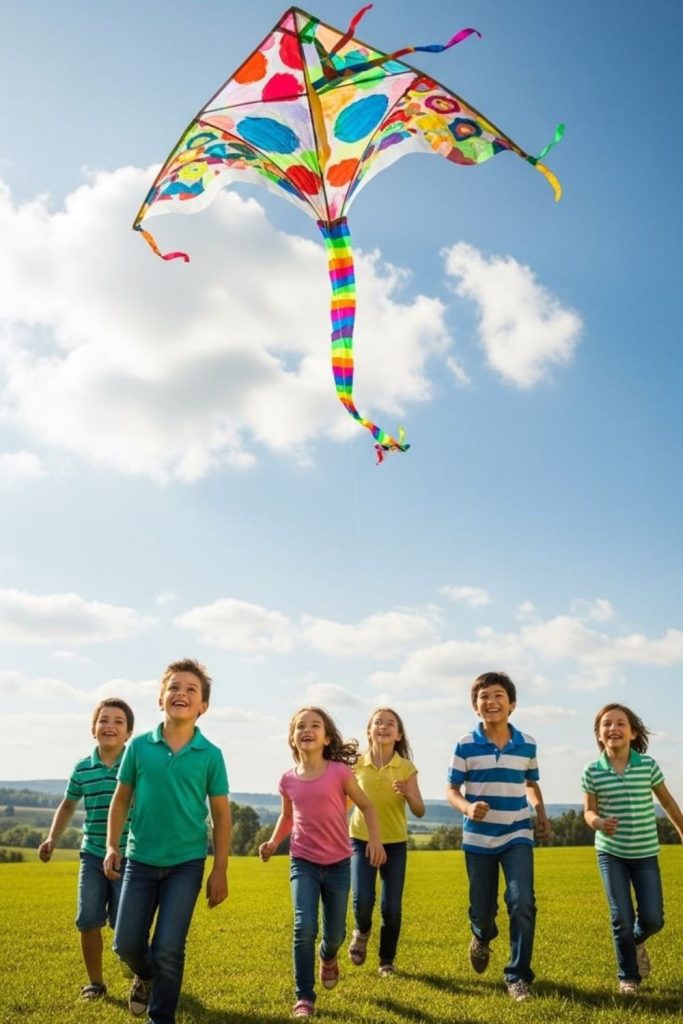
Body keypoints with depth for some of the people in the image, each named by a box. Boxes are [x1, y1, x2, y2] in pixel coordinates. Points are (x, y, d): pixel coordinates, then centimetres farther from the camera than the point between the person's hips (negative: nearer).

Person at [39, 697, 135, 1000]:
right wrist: (52, 839, 9)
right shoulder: (82, 769, 2)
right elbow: (68, 805, 19)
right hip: (92, 856, 4)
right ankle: (95, 982, 26)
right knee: (88, 922, 4)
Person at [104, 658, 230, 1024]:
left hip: (186, 863, -2)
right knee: (126, 944, 9)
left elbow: (221, 814, -3)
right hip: (140, 860, 2)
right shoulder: (139, 746, -6)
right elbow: (121, 799, 6)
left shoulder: (210, 755, -9)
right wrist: (112, 846, 0)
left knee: (168, 950, 0)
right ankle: (146, 977, 44)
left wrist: (220, 870, -3)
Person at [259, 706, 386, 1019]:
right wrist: (273, 842, -2)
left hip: (338, 864, -1)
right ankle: (304, 998, 4)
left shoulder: (339, 772, -14)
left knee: (334, 933, 12)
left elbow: (367, 806, -3)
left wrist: (375, 839, -16)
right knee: (304, 928, -15)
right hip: (303, 863, 1)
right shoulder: (288, 779, -6)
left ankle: (328, 958, 48)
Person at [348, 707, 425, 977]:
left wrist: (407, 794, -25)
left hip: (395, 844, 0)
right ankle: (362, 931, 22)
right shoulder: (357, 764, -6)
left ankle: (387, 961, 26)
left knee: (391, 907, 0)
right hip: (361, 840, 0)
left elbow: (420, 812, -6)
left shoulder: (406, 768, -7)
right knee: (362, 900, -14)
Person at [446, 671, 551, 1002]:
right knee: (481, 910, 10)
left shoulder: (527, 744, -2)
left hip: (517, 837, 1)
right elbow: (451, 791, -5)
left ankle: (518, 976, 3)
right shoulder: (465, 745, -10)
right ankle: (482, 938, 47)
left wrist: (541, 814, 2)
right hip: (478, 839, -1)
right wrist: (468, 808, -25)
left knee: (522, 903, -16)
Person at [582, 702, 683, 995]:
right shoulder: (592, 771, -11)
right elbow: (589, 810, -3)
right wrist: (598, 822, -26)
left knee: (653, 919, 0)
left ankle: (636, 942, 37)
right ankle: (628, 977, 20)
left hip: (645, 854, 1)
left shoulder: (648, 765, -10)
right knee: (621, 917, -4)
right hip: (611, 853, -1)